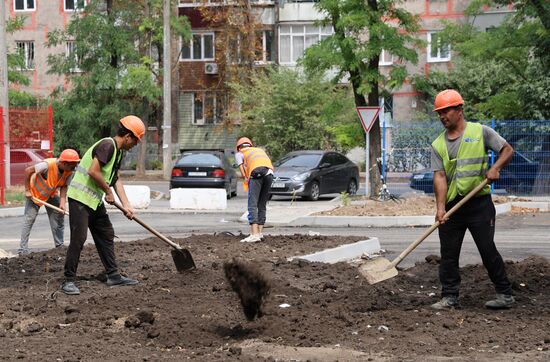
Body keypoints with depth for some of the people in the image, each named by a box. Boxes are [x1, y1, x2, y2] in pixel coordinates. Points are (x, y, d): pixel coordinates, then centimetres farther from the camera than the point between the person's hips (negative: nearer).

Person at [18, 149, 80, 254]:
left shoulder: (69, 171, -20)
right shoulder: (48, 165, -38)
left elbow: (64, 186, -15)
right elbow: (28, 171, -30)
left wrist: (62, 203, -29)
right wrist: (27, 190, -25)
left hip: (51, 194, 5)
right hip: (35, 192, -5)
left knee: (59, 217, 0)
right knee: (29, 218, -6)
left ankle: (59, 245, 9)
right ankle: (22, 248, -3)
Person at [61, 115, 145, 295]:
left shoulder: (118, 152, 14)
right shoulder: (107, 145, -18)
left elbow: (116, 179, 18)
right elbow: (93, 172, -25)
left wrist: (126, 205, 12)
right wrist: (108, 191, -11)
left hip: (95, 200, 10)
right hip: (80, 197, -10)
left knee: (106, 235, 13)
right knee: (78, 238, -11)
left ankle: (113, 275, 21)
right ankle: (69, 280, -7)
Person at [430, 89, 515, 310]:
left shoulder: (480, 132, 2)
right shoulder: (438, 145, 8)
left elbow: (507, 150, 5)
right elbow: (439, 176, -1)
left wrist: (495, 167, -14)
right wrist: (440, 207, -13)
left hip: (479, 203, -4)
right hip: (451, 205, 4)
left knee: (488, 250, -2)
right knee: (448, 254, 4)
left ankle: (505, 295, 9)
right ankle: (449, 297, 13)